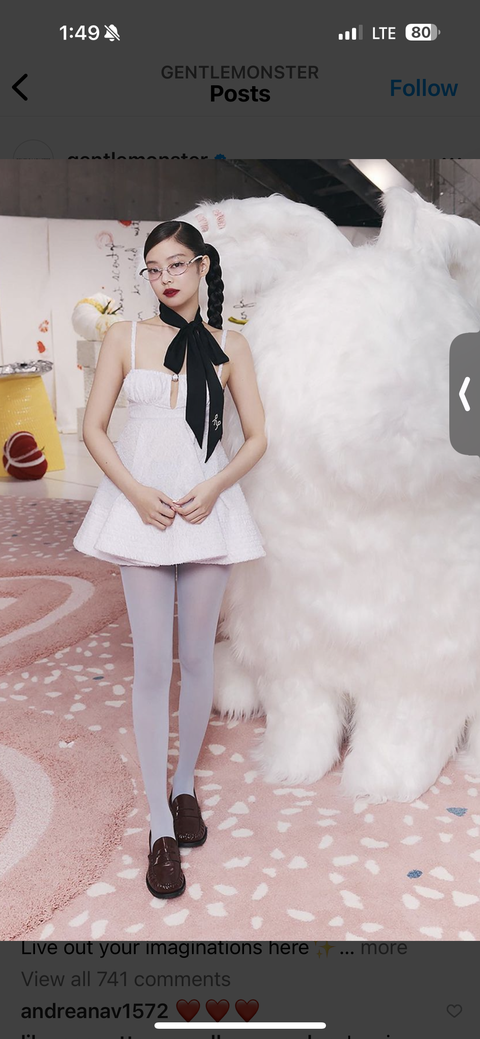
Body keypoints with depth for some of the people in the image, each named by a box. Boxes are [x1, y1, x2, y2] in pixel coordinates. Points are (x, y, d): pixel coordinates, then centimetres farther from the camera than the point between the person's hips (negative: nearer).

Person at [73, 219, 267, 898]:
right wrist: (136, 492, -10)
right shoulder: (125, 337, 6)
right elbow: (94, 428, 4)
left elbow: (258, 438, 6)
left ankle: (185, 785, 29)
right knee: (152, 663, -1)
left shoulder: (229, 346, 6)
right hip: (141, 506, -1)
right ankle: (160, 826, 9)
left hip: (208, 507, 1)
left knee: (197, 658, 8)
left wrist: (213, 488, -11)